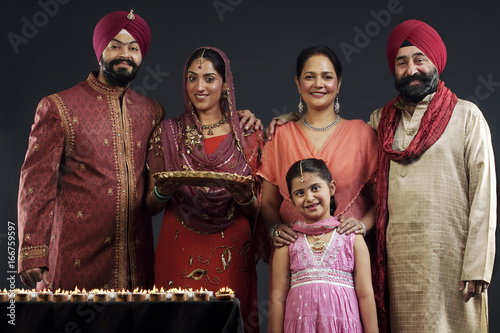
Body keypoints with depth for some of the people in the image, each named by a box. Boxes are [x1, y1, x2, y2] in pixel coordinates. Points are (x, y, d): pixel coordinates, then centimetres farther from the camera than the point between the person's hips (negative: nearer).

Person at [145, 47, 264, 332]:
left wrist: (245, 197, -14)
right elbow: (151, 206, 9)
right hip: (179, 252, 0)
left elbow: (257, 211, 7)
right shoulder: (167, 133, 7)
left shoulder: (249, 136, 5)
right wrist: (162, 192, -12)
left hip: (231, 255, 0)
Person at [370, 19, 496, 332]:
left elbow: (484, 194, -3)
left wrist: (477, 267, -10)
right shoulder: (381, 120, 14)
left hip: (451, 258, -3)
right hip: (398, 258, 3)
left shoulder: (466, 115, 1)